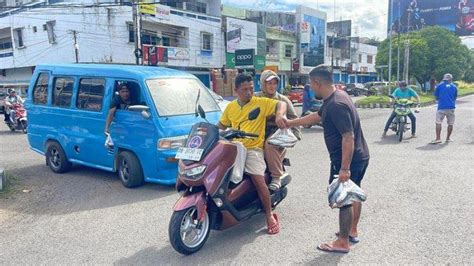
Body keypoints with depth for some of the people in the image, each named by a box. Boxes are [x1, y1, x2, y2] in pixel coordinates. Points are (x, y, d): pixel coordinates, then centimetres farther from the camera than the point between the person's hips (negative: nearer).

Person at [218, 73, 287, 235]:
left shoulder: (261, 103, -1)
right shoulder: (231, 107, 12)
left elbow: (281, 104, -7)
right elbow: (222, 125, 19)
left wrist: (279, 114, -28)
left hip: (253, 149, -4)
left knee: (259, 181, -17)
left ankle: (269, 216, 2)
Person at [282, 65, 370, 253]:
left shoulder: (336, 105, -27)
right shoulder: (336, 96, 6)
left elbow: (348, 137, -30)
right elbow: (317, 116, 21)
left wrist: (345, 168, -28)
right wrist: (291, 123, 27)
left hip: (347, 160, -10)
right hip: (360, 157, 10)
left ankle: (342, 243, 14)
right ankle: (352, 231, 38)